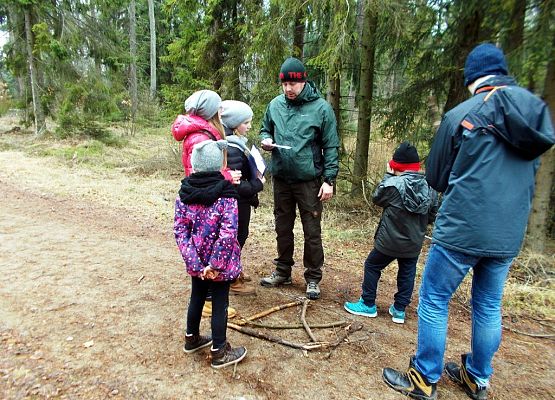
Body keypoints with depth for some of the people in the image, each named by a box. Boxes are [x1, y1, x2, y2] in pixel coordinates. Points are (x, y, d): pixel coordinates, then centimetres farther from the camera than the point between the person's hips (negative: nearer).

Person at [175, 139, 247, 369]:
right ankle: (219, 353, 24)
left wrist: (195, 262, -10)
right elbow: (228, 233, -26)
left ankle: (192, 339, 44)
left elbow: (180, 231, -8)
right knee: (219, 304, 9)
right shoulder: (226, 195, -18)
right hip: (220, 263, -5)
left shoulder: (184, 193, -4)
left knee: (197, 297, 23)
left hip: (197, 262, 5)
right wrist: (215, 264, -18)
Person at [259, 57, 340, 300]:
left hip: (309, 181, -4)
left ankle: (313, 278, 21)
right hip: (281, 179, 4)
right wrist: (266, 140, -6)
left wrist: (329, 180, -11)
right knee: (283, 228, 16)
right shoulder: (275, 105, 3)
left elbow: (331, 147, -6)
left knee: (312, 232, 5)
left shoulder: (321, 108, -8)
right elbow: (265, 130, 18)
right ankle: (283, 271, 33)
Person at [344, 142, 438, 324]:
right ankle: (399, 310, 26)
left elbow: (376, 198, -3)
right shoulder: (429, 187, -3)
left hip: (389, 241, -5)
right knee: (407, 273, 17)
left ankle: (368, 305, 22)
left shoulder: (394, 184, -21)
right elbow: (432, 215, 6)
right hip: (414, 243, 5)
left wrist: (388, 175, 2)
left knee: (372, 266, 13)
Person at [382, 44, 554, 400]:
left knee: (434, 302, 6)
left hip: (461, 230, -6)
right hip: (509, 235, 6)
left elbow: (436, 178, 2)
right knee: (489, 307, 18)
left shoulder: (461, 115, -8)